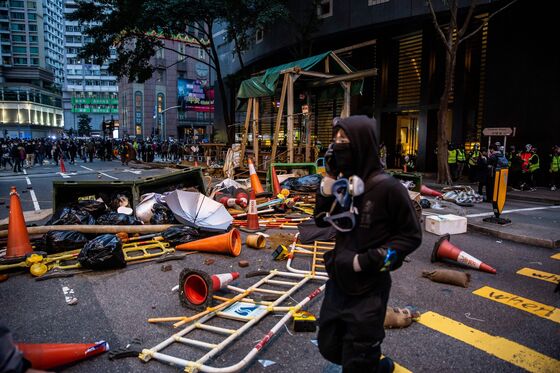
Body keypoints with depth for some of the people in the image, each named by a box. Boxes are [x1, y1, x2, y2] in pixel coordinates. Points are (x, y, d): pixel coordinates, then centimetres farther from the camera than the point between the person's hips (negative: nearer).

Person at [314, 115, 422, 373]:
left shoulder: (388, 188, -18)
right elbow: (321, 219, 6)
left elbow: (411, 235, -11)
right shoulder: (344, 182, 1)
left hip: (369, 289, -6)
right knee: (329, 347, 22)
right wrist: (329, 180, -6)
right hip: (338, 282, 7)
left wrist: (374, 258, -20)